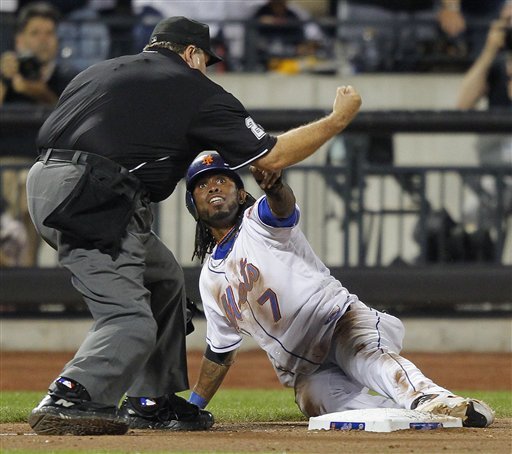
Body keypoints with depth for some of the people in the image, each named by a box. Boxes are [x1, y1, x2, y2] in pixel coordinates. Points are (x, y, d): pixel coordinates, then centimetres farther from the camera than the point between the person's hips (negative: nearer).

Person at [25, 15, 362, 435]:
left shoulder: (96, 72, 26)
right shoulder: (195, 90, 6)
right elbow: (272, 156, 6)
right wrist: (338, 119, 16)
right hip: (93, 198, -9)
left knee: (162, 277, 24)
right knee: (131, 322, -14)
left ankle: (152, 401, 24)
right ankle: (66, 401, -34)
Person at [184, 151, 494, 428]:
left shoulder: (259, 220, 3)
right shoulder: (210, 279, 20)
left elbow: (284, 207, -24)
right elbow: (221, 350, 30)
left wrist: (274, 187, -49)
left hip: (340, 322, -4)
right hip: (306, 374, 4)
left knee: (366, 355, -39)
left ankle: (431, 399, -65)